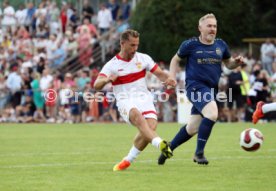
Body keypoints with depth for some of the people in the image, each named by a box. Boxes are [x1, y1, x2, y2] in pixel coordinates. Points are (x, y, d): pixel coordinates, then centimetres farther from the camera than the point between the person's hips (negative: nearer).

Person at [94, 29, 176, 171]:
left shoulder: (143, 58, 9)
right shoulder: (112, 65, 0)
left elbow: (159, 73, 11)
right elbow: (96, 86, -10)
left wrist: (167, 79, -14)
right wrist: (106, 80, -34)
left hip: (144, 98, 3)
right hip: (125, 102, -3)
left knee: (151, 126, -24)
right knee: (137, 115, -37)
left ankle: (128, 160, -4)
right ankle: (159, 143, -58)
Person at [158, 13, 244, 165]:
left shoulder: (221, 45, 9)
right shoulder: (190, 44, -3)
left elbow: (228, 64, 20)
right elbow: (175, 60, 11)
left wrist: (237, 62, -2)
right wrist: (172, 78, -1)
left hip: (211, 89, 6)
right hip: (195, 86, -6)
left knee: (192, 128, 10)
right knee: (212, 114, -29)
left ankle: (168, 149, 30)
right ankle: (199, 153, -18)